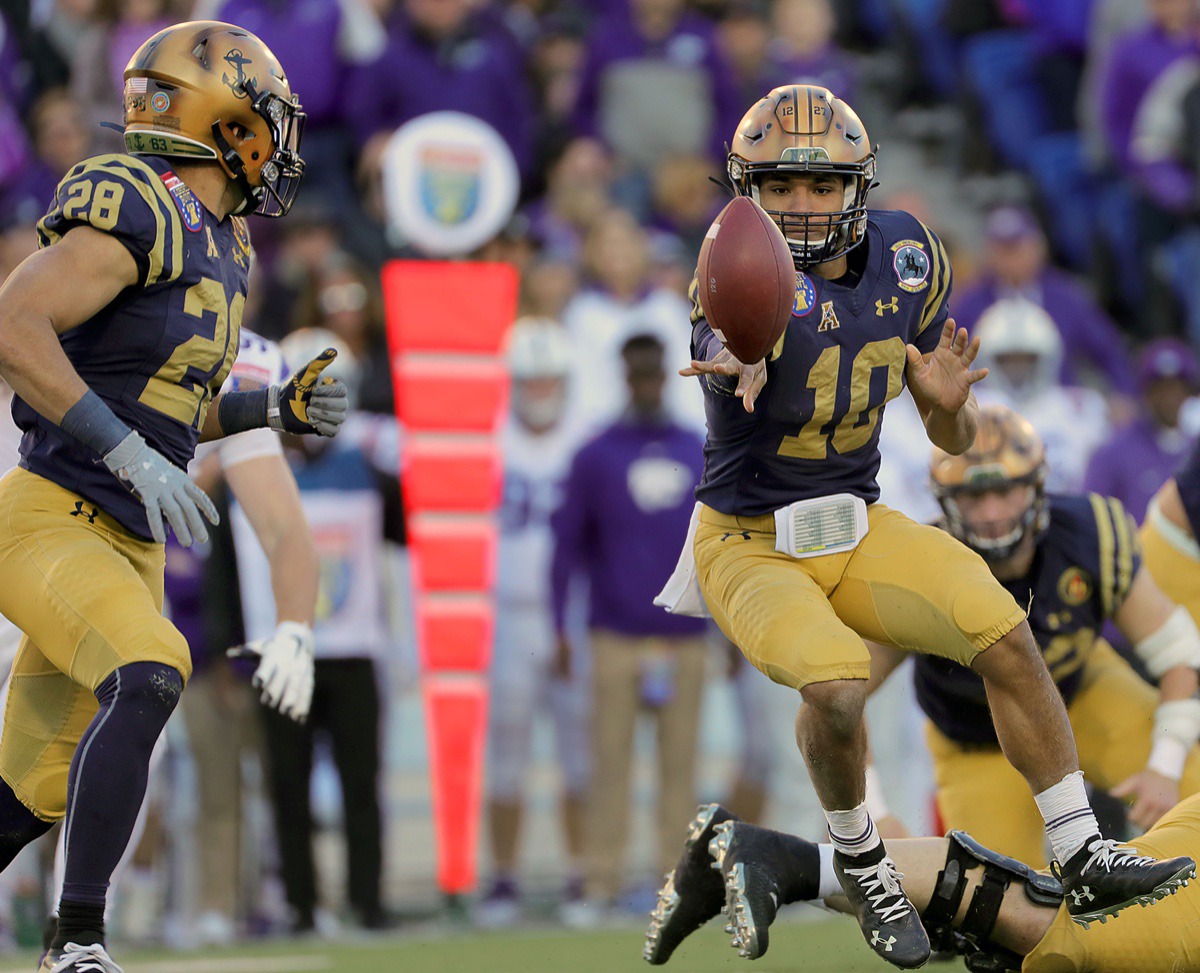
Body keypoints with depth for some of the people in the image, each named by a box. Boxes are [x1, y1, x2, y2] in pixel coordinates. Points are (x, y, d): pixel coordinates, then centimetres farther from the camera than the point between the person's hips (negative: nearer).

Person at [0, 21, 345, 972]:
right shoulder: (139, 212, -15)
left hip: (124, 541, 9)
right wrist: (131, 457, -27)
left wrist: (277, 409, 7)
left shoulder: (219, 243, 14)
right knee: (147, 676, -31)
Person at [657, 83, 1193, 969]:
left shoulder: (904, 258, -2)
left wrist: (949, 403, -19)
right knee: (835, 688, -29)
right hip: (751, 548, -5)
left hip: (857, 529, 5)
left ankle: (1083, 860, -3)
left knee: (1006, 637, -14)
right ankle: (860, 861, -1)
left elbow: (954, 441, 5)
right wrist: (740, 362, -74)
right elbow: (728, 347, -49)